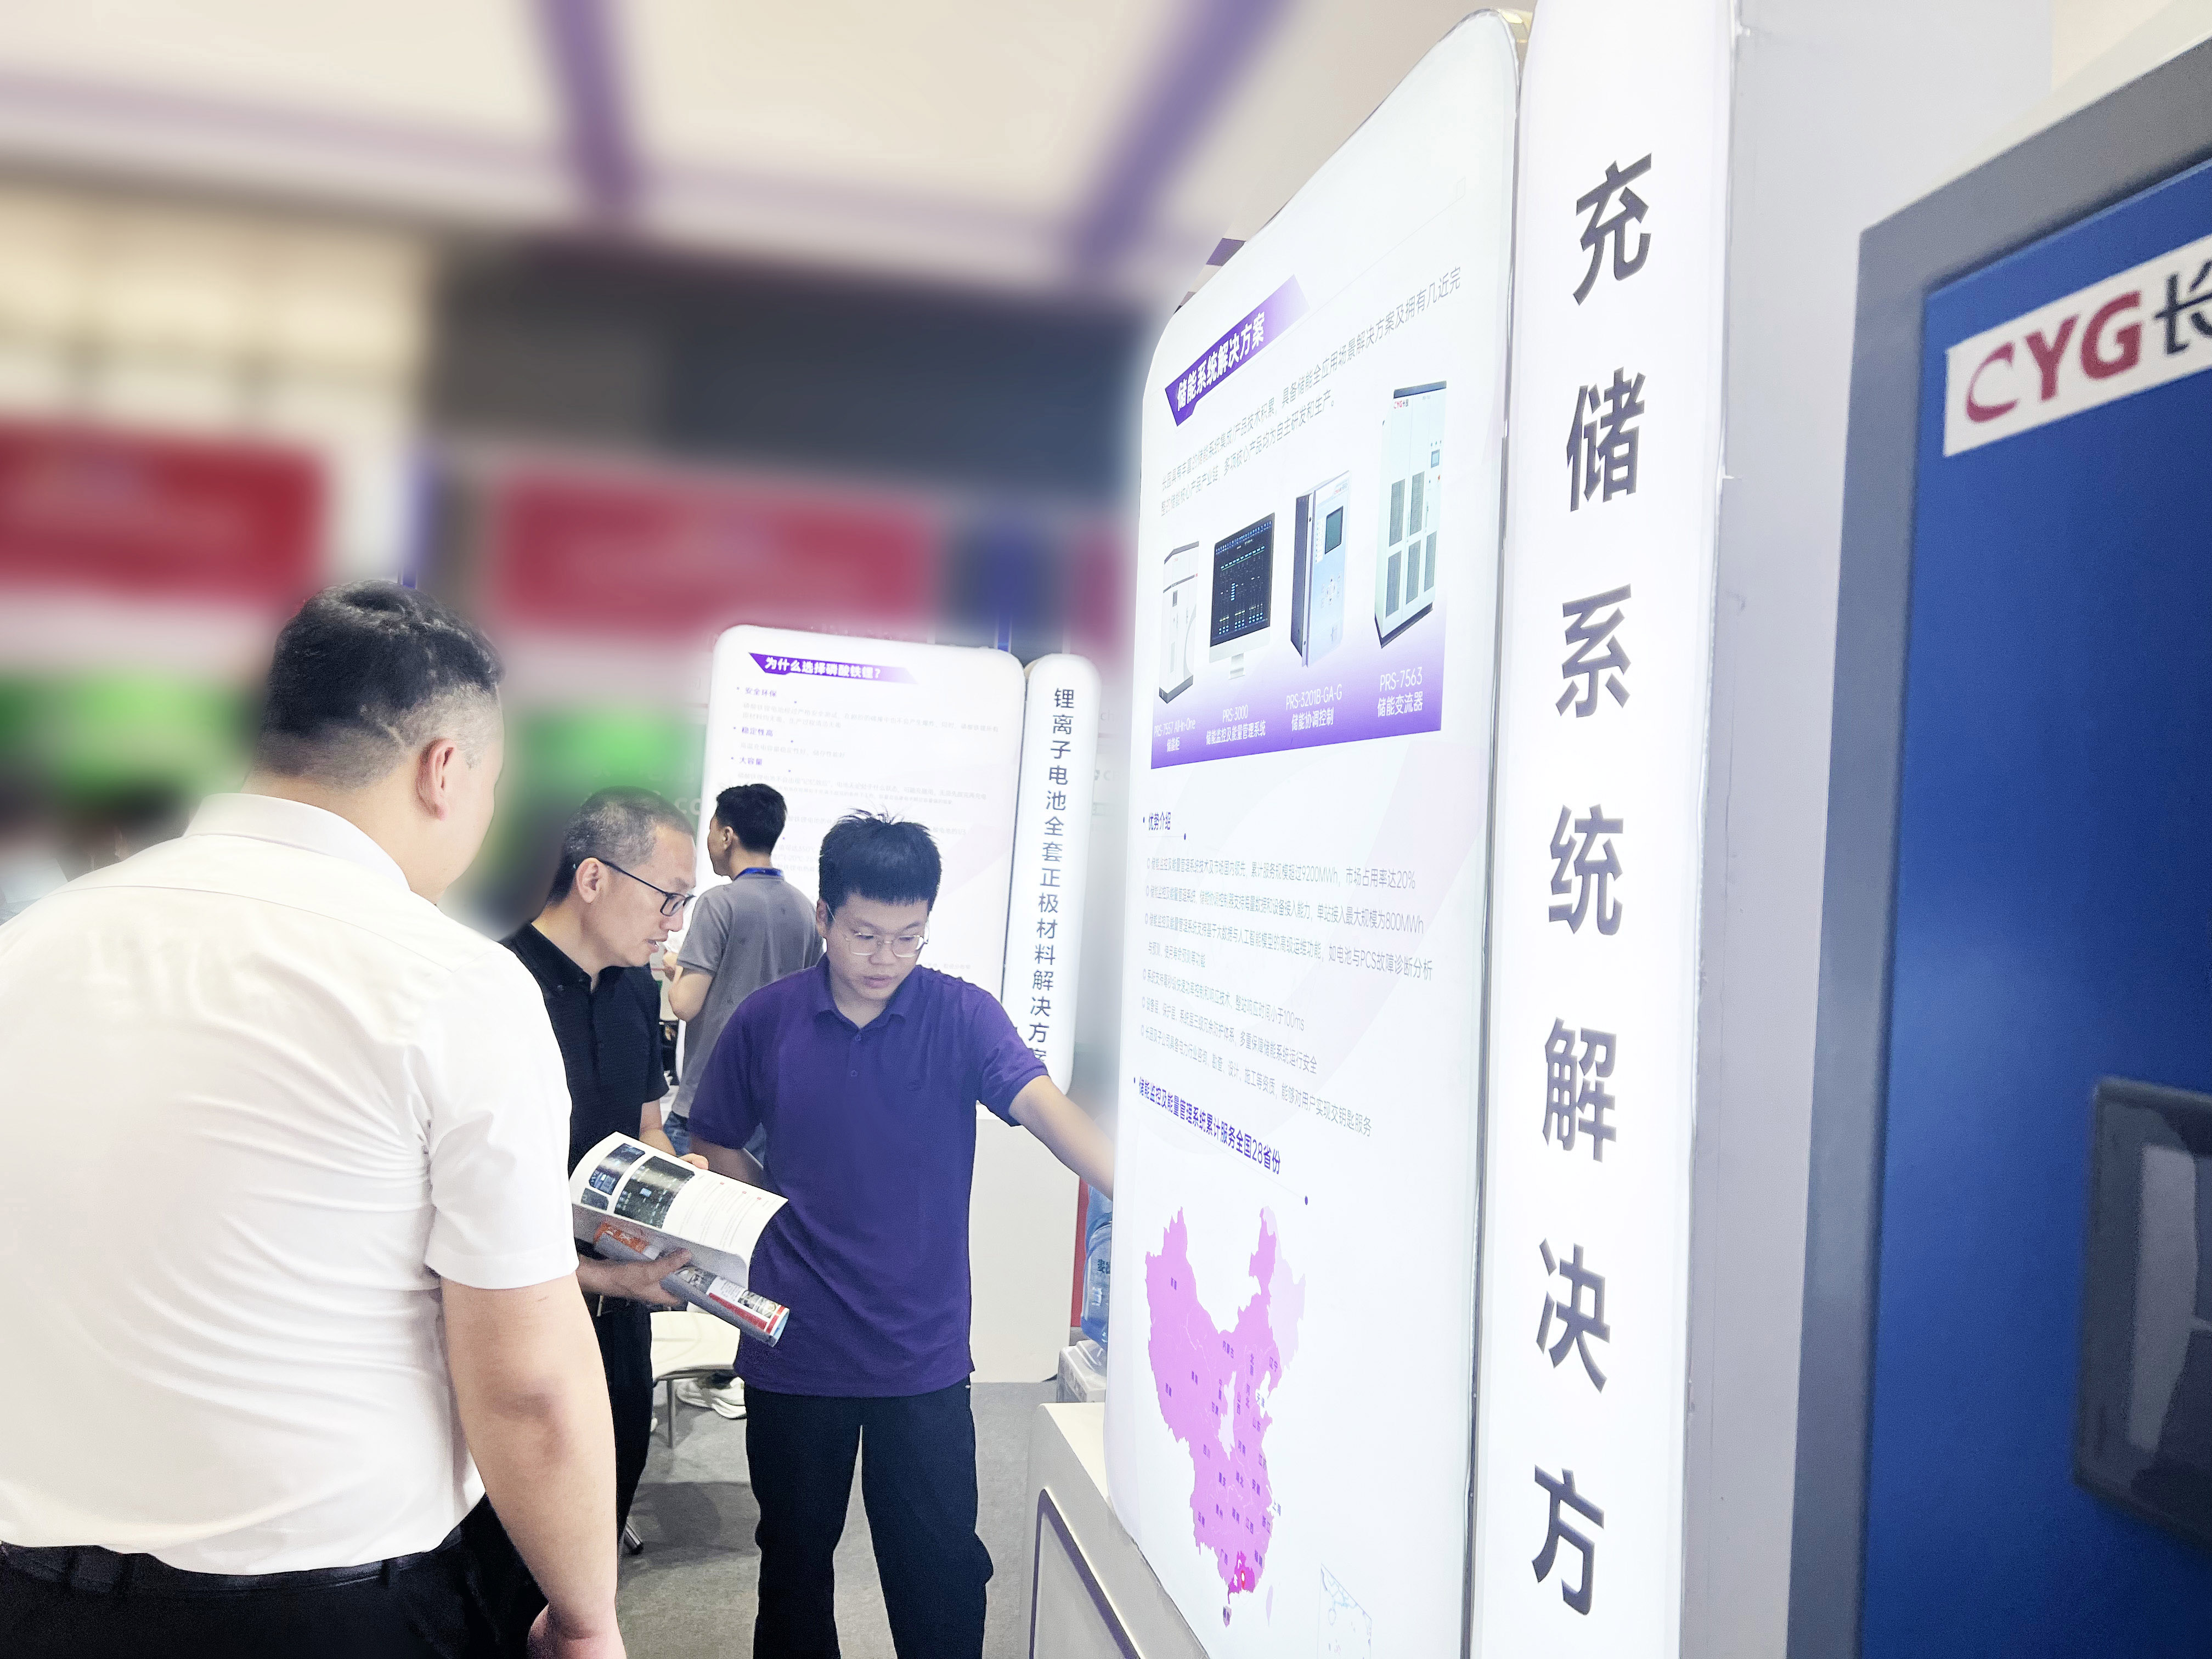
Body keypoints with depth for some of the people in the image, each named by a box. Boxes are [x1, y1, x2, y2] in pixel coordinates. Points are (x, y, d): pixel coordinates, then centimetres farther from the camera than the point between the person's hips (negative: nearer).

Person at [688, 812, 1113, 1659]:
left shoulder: (962, 1015, -9)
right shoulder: (765, 1020, -4)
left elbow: (1049, 1110, -24)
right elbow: (715, 1149, 9)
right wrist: (791, 1215, -6)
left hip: (923, 1353, -1)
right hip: (794, 1350, 2)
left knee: (942, 1572, 8)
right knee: (795, 1557, 20)